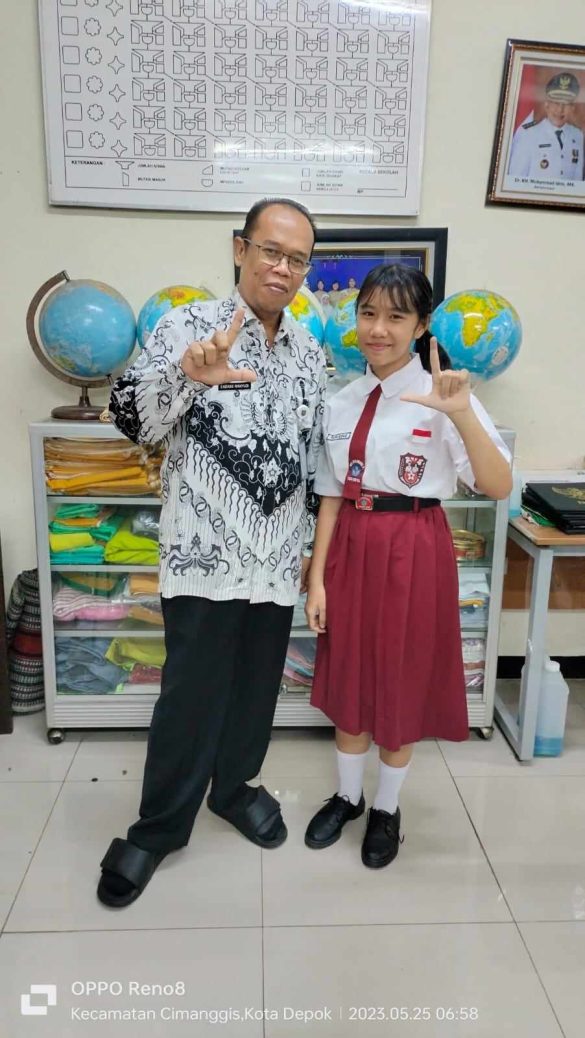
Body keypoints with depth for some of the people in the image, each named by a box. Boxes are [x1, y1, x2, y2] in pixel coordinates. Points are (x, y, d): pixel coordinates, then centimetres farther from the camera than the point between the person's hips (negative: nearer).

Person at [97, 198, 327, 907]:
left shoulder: (310, 352, 9)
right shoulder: (187, 326, -7)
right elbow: (132, 420, -18)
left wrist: (311, 543, 16)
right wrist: (187, 376, -38)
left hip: (276, 559, 5)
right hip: (204, 555, -4)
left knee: (255, 687, 17)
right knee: (192, 695, 4)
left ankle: (234, 787, 40)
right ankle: (159, 827, 25)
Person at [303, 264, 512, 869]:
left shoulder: (437, 396, -10)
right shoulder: (341, 403, 4)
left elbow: (498, 488, -19)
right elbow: (331, 497, 6)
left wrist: (463, 416, -34)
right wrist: (317, 578, 2)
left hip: (413, 553, -4)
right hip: (351, 548, 4)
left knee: (402, 684, 11)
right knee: (347, 681, 15)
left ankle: (386, 810, 35)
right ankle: (347, 796, 40)